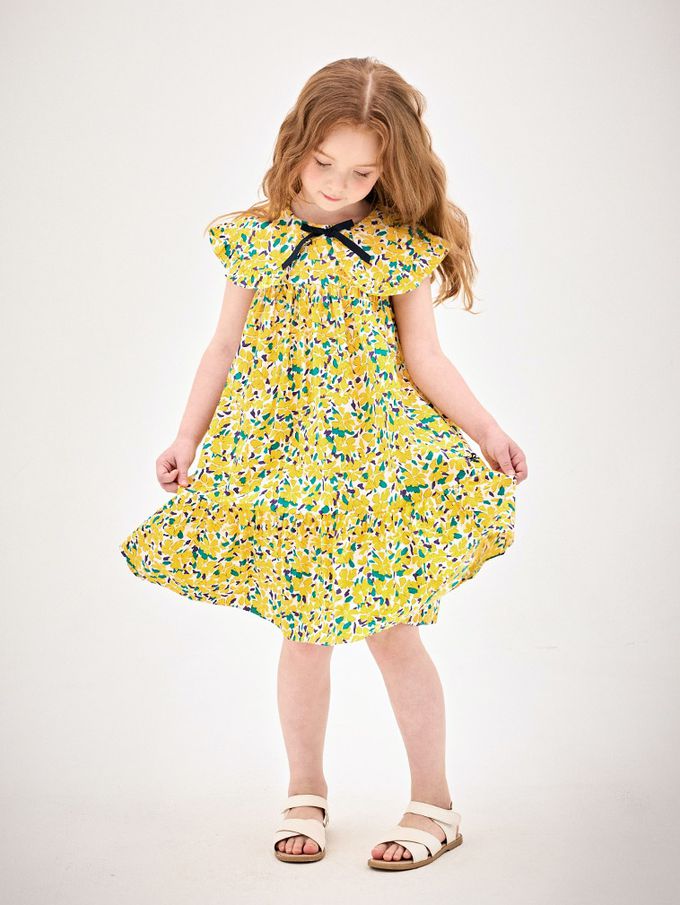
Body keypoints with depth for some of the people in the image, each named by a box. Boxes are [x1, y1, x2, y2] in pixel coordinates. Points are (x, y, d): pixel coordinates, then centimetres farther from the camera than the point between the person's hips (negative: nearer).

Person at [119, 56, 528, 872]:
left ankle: (433, 802, 19)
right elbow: (225, 348, 8)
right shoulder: (254, 237, 2)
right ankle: (305, 791, 28)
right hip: (278, 454, 2)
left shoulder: (402, 248, -2)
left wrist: (485, 429, -9)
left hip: (377, 449, -1)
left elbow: (424, 358, 1)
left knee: (391, 631, 2)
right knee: (305, 634, 8)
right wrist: (188, 438, 5)